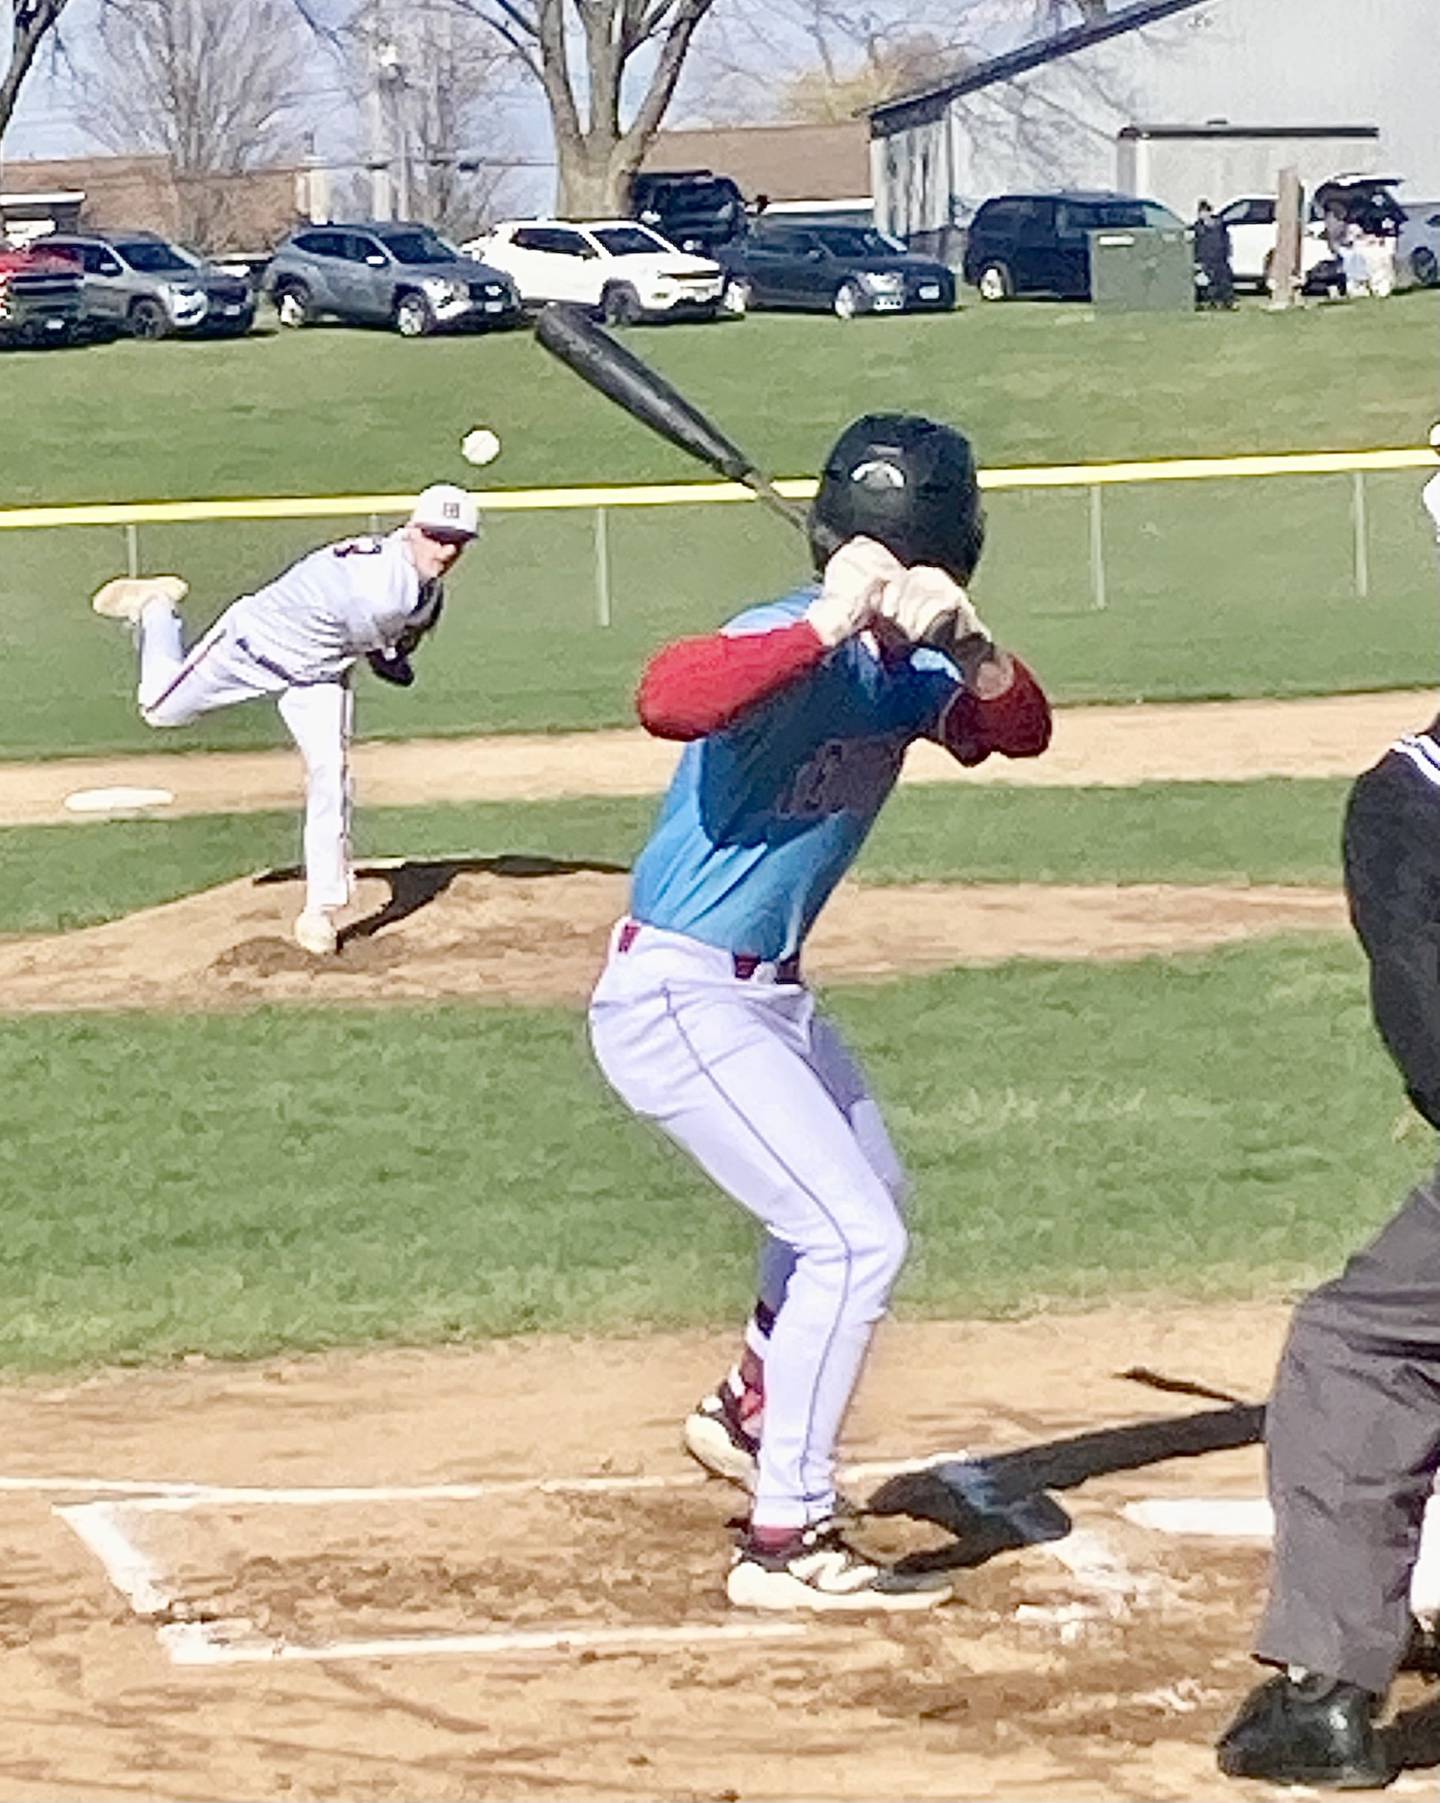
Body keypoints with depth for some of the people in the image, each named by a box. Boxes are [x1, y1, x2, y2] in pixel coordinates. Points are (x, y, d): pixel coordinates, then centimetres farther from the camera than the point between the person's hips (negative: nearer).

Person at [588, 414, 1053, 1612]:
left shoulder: (905, 669, 3)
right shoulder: (788, 649, -23)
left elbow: (1020, 730, -7)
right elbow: (668, 698, -43)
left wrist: (969, 647, -24)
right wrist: (826, 626, -45)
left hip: (770, 995, 10)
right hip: (678, 999, -10)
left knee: (867, 1196, 29)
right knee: (856, 1238, -15)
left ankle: (749, 1416, 49)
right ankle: (787, 1543, -8)